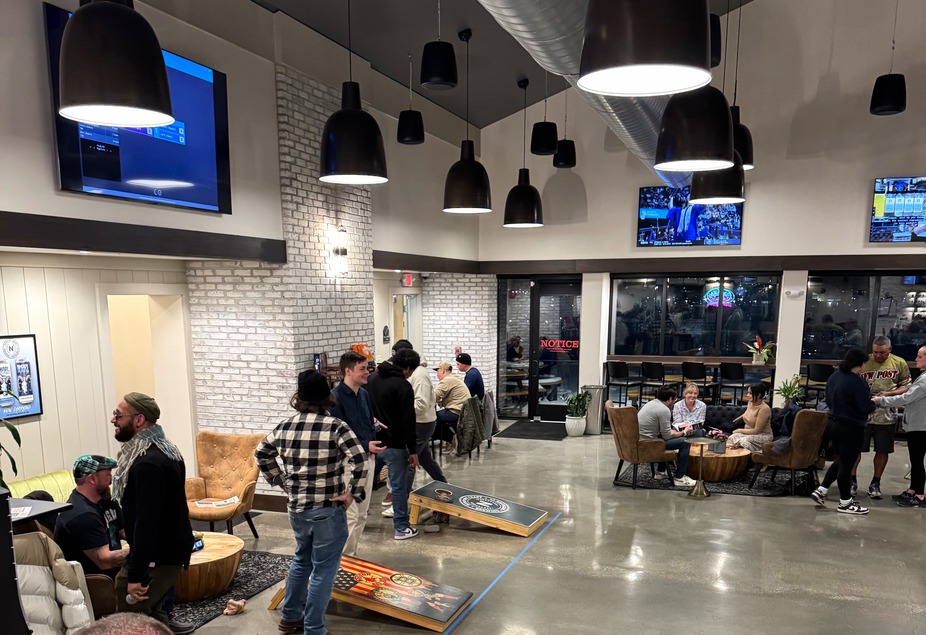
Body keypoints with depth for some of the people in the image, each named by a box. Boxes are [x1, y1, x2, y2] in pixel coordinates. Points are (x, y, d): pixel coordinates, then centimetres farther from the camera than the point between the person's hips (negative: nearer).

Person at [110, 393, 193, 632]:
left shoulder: (147, 464, -25)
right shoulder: (164, 450, 7)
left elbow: (146, 522, -28)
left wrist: (135, 575, -25)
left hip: (157, 554, -10)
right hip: (172, 544, 10)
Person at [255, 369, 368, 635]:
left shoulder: (285, 426, -1)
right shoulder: (336, 427, -17)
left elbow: (261, 454, 13)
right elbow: (360, 464, -24)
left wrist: (281, 481, 15)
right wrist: (352, 494, -13)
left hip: (296, 508, 6)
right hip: (328, 511, -6)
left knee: (301, 559, 27)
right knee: (323, 570, 9)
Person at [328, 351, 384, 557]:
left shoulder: (363, 393, 8)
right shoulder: (335, 397, -16)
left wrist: (374, 442, 1)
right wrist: (365, 445, -21)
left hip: (367, 457, 8)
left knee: (362, 514, 16)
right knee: (350, 515, -3)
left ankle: (353, 554, 29)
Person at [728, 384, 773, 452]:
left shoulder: (764, 409, -21)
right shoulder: (750, 403, 1)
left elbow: (757, 430, -20)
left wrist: (740, 430, -12)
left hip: (763, 436, -6)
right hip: (749, 433, 6)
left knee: (745, 441, -36)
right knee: (732, 437, -25)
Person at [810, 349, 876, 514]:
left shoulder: (833, 377, 6)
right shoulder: (857, 382, -20)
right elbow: (866, 407, -20)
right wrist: (874, 404, 0)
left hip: (833, 423, 8)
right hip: (851, 428, -8)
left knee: (840, 460, 21)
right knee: (846, 464, 4)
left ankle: (820, 490, 18)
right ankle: (845, 503, 17)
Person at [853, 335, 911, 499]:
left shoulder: (900, 363, 0)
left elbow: (906, 386, 4)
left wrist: (888, 393, -13)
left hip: (885, 414, 2)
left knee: (883, 451, 11)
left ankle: (875, 483, 27)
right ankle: (852, 480, 20)